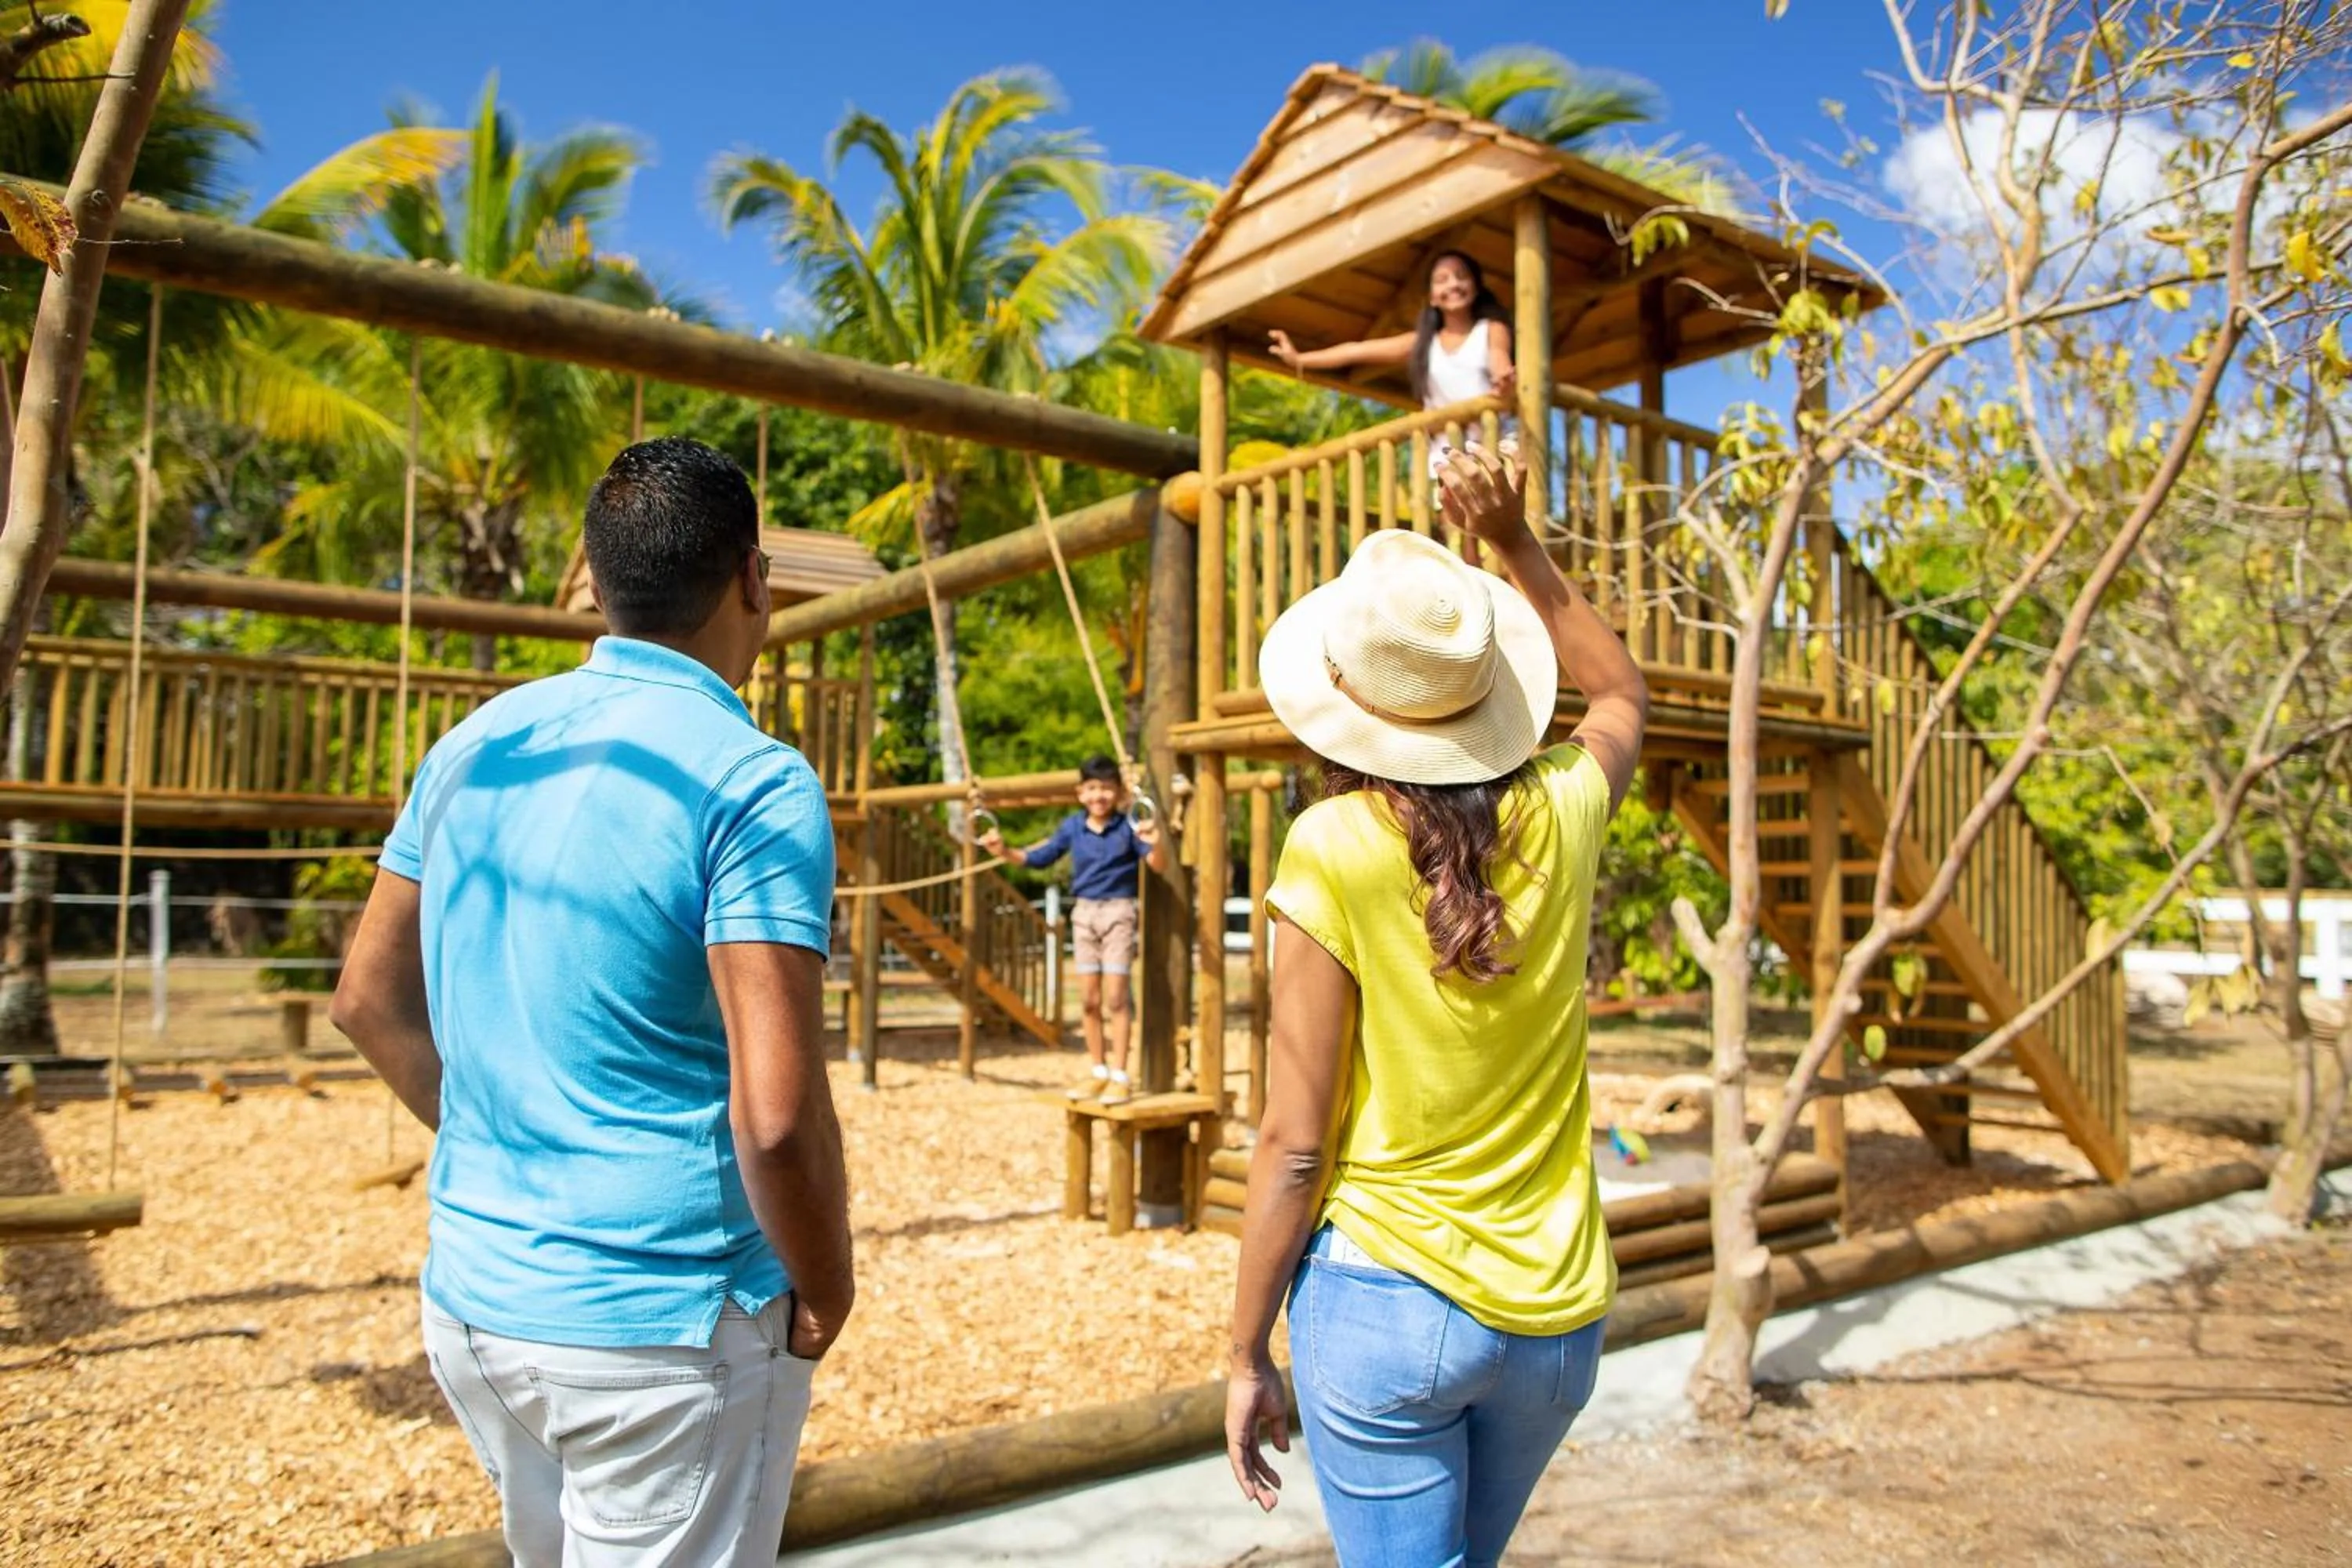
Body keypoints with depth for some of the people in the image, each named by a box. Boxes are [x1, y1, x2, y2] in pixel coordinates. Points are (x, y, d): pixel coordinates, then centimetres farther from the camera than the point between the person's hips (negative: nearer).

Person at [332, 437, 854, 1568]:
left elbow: (368, 998, 11)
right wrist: (824, 1296, -8)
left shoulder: (473, 747, 2)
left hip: (470, 1302, 7)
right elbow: (776, 1114, -25)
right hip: (660, 1328, -7)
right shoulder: (755, 785, -20)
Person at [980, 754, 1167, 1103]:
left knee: (1115, 996, -6)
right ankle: (1098, 1071, 20)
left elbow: (1159, 865, -16)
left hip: (1118, 911, -4)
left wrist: (1155, 843, -37)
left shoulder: (1127, 828, -9)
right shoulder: (1072, 827, 3)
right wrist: (1005, 852, 2)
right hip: (1083, 912, 4)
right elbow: (1042, 856, 15)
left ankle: (1120, 1076, 2)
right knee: (1088, 998, 7)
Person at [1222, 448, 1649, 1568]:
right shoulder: (1560, 816, -4)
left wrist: (1248, 1357, -3)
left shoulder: (1334, 848, -16)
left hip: (1386, 1297, -5)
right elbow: (1623, 694, 21)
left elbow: (1294, 1143, -14)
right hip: (1557, 1316, 6)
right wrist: (1516, 545, 18)